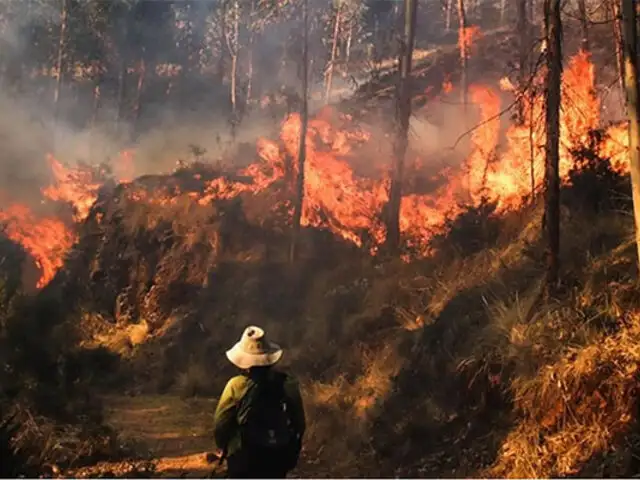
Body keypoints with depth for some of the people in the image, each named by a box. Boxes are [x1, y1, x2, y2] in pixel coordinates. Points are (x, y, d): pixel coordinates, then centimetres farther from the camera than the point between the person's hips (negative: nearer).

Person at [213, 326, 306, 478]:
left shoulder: (236, 386, -16)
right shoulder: (288, 384, -7)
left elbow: (221, 423, -8)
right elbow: (299, 423, 2)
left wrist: (223, 447, 11)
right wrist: (293, 451, 17)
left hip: (244, 456, -3)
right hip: (277, 455, 3)